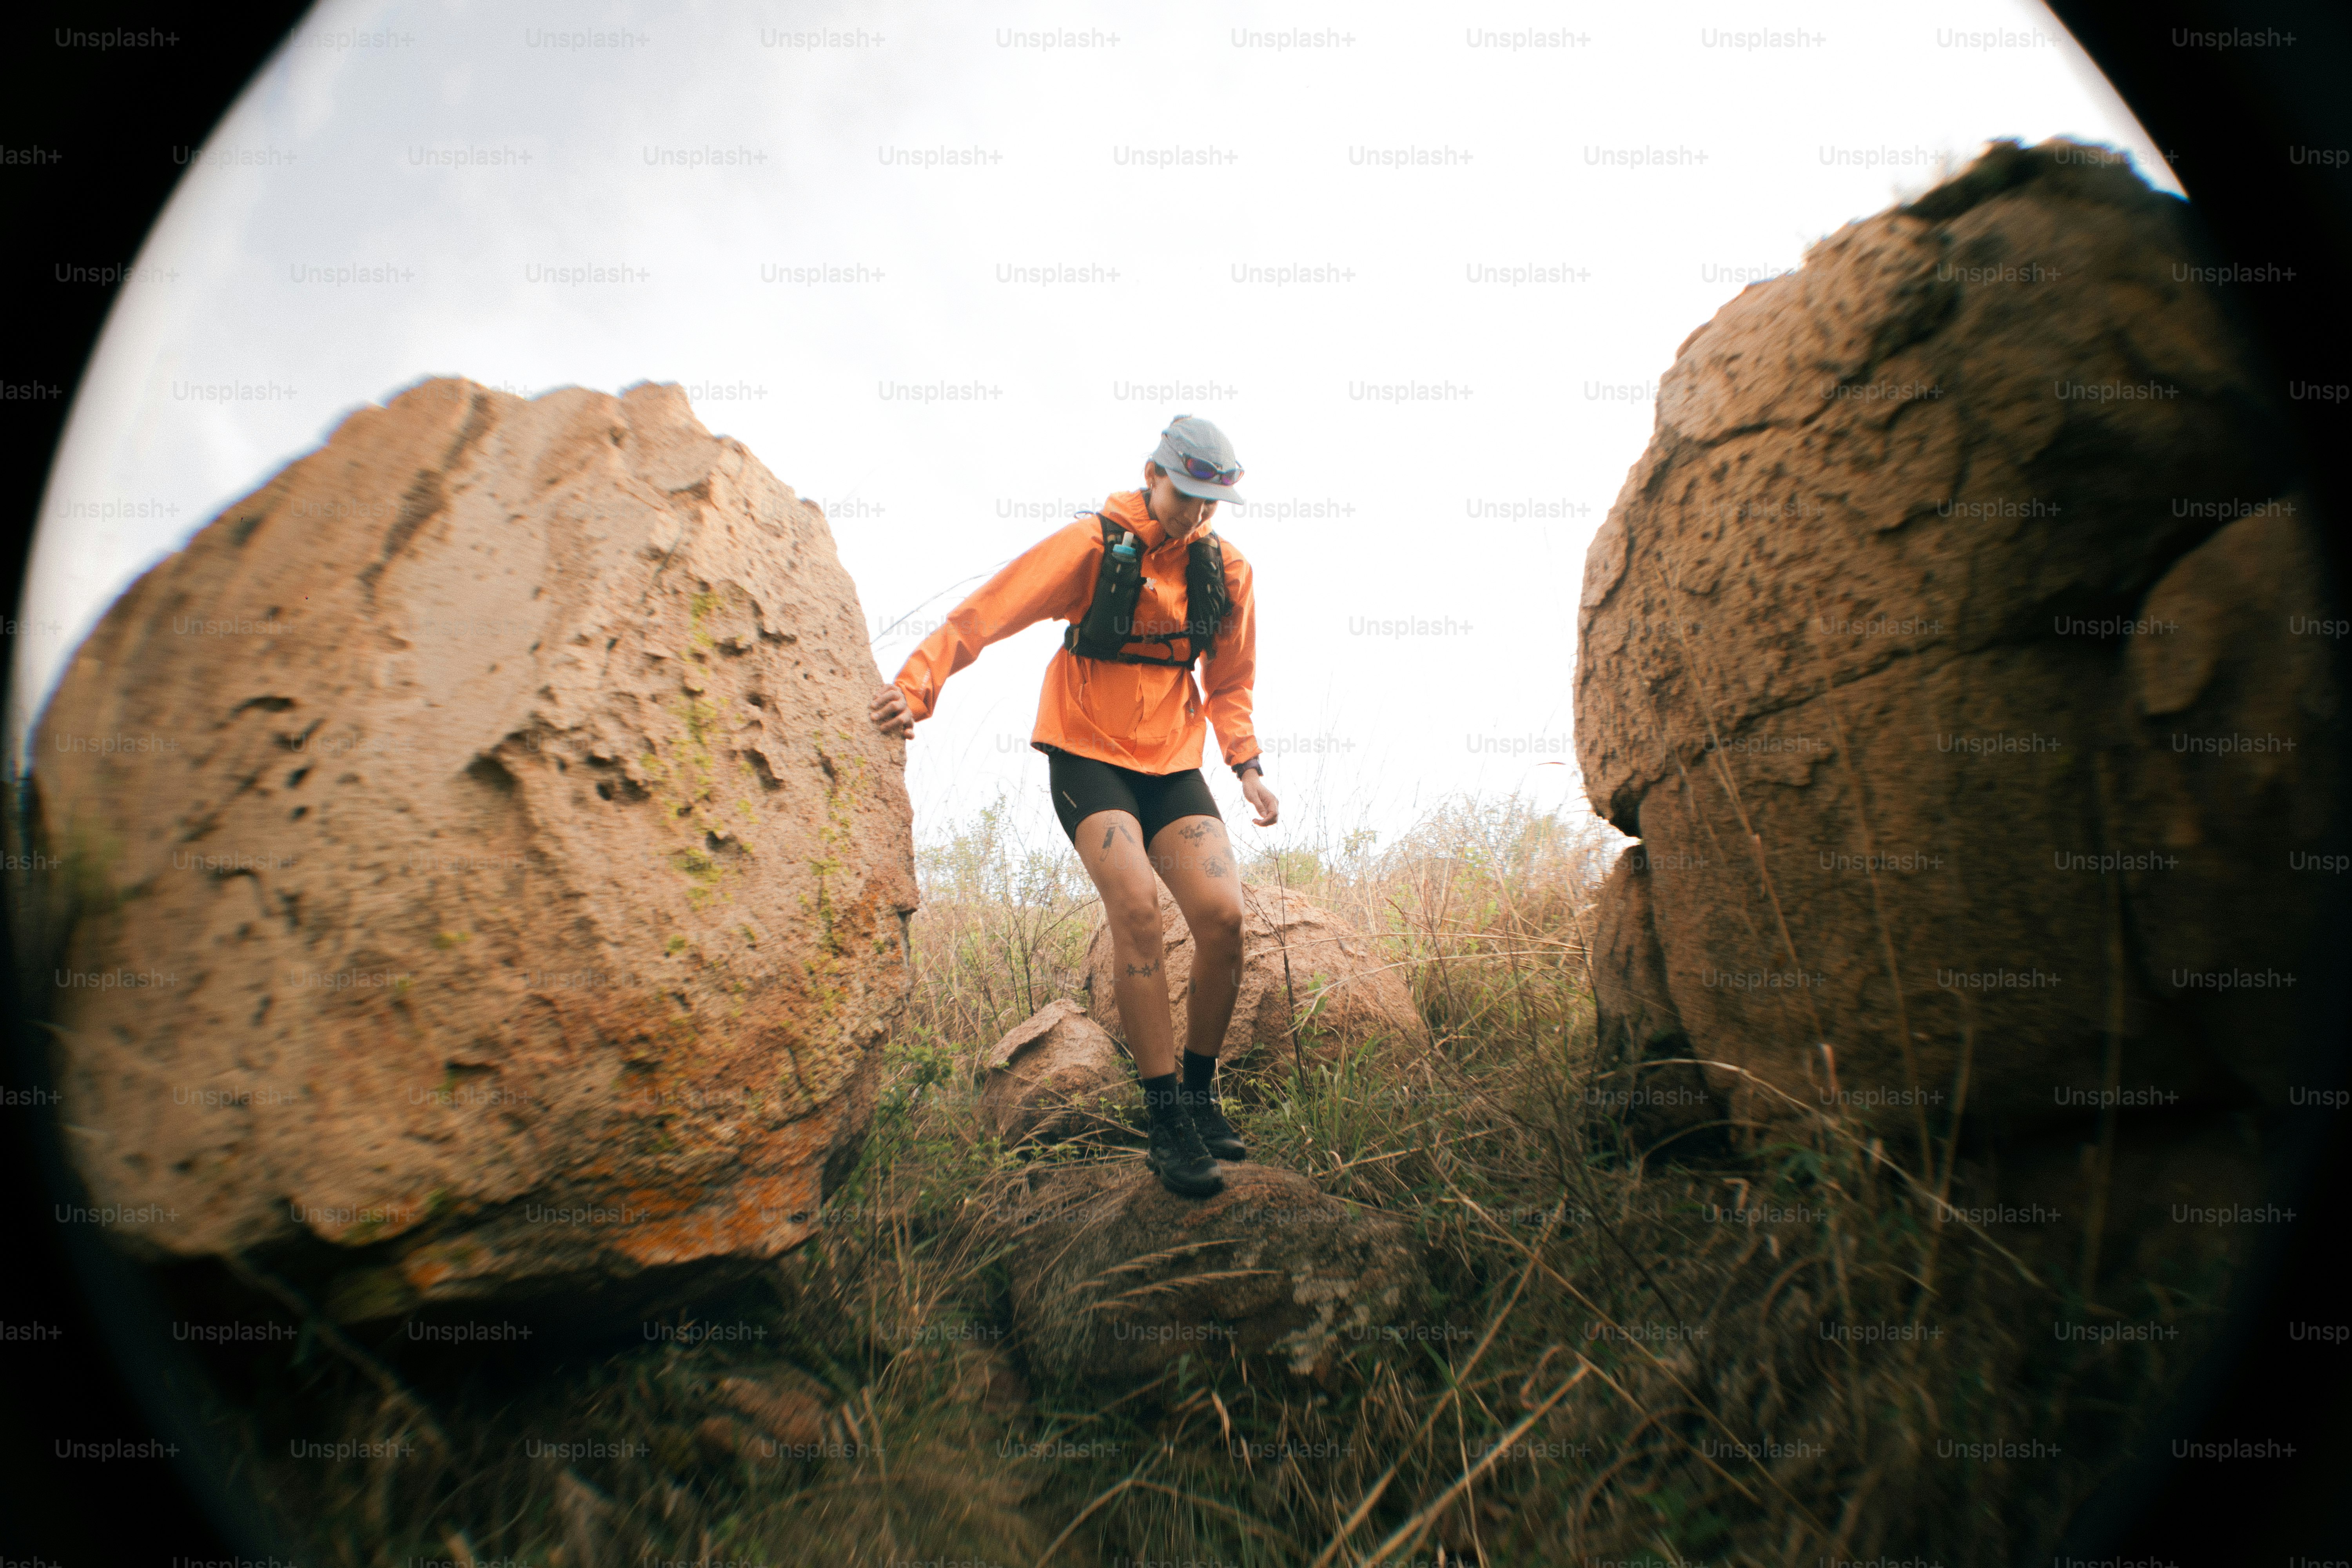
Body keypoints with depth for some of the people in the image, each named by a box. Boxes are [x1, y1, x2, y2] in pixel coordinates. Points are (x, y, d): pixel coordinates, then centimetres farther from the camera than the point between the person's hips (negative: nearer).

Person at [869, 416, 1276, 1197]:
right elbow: (987, 612, -16)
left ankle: (1201, 1091, 9)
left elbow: (1229, 685, 18)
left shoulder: (1226, 570, 6)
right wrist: (917, 685, -31)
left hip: (1172, 765, 4)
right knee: (1137, 908, -24)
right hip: (1088, 755, -4)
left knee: (1223, 914, -14)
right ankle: (1167, 1120, -14)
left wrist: (1247, 766, 6)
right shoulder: (1093, 545, -8)